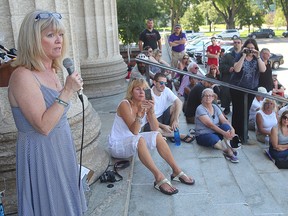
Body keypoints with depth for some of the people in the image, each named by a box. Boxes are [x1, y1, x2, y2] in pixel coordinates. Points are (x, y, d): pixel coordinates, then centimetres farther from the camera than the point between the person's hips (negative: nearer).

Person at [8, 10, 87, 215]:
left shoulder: (52, 71, 6)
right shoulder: (23, 76, -21)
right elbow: (44, 126, -25)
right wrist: (68, 91, -24)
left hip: (61, 148, 8)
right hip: (41, 154, -8)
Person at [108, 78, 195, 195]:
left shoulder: (146, 105, -1)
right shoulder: (125, 104, -20)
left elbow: (155, 129, -12)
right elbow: (134, 131, -28)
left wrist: (151, 110, -24)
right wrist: (140, 112, -39)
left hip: (132, 142, 7)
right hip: (116, 145, -7)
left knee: (157, 136, -14)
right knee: (139, 139, -35)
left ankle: (176, 171, -11)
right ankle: (159, 178, -38)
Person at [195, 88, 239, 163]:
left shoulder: (215, 107, 6)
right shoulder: (200, 109, -15)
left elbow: (224, 120, -6)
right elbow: (210, 125, -24)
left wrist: (232, 129, -26)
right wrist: (224, 133, -31)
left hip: (216, 132, 6)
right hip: (203, 135, -6)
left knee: (226, 126, -24)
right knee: (214, 138, -39)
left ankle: (229, 151, -29)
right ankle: (229, 151, -17)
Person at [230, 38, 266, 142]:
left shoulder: (257, 58, 3)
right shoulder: (239, 57, -6)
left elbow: (263, 70, -12)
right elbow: (236, 69, -22)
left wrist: (258, 57, -19)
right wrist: (243, 56, -23)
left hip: (251, 88, 3)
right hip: (237, 88, -3)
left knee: (246, 110, 11)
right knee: (237, 110, 4)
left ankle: (243, 133, 24)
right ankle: (235, 132, 17)